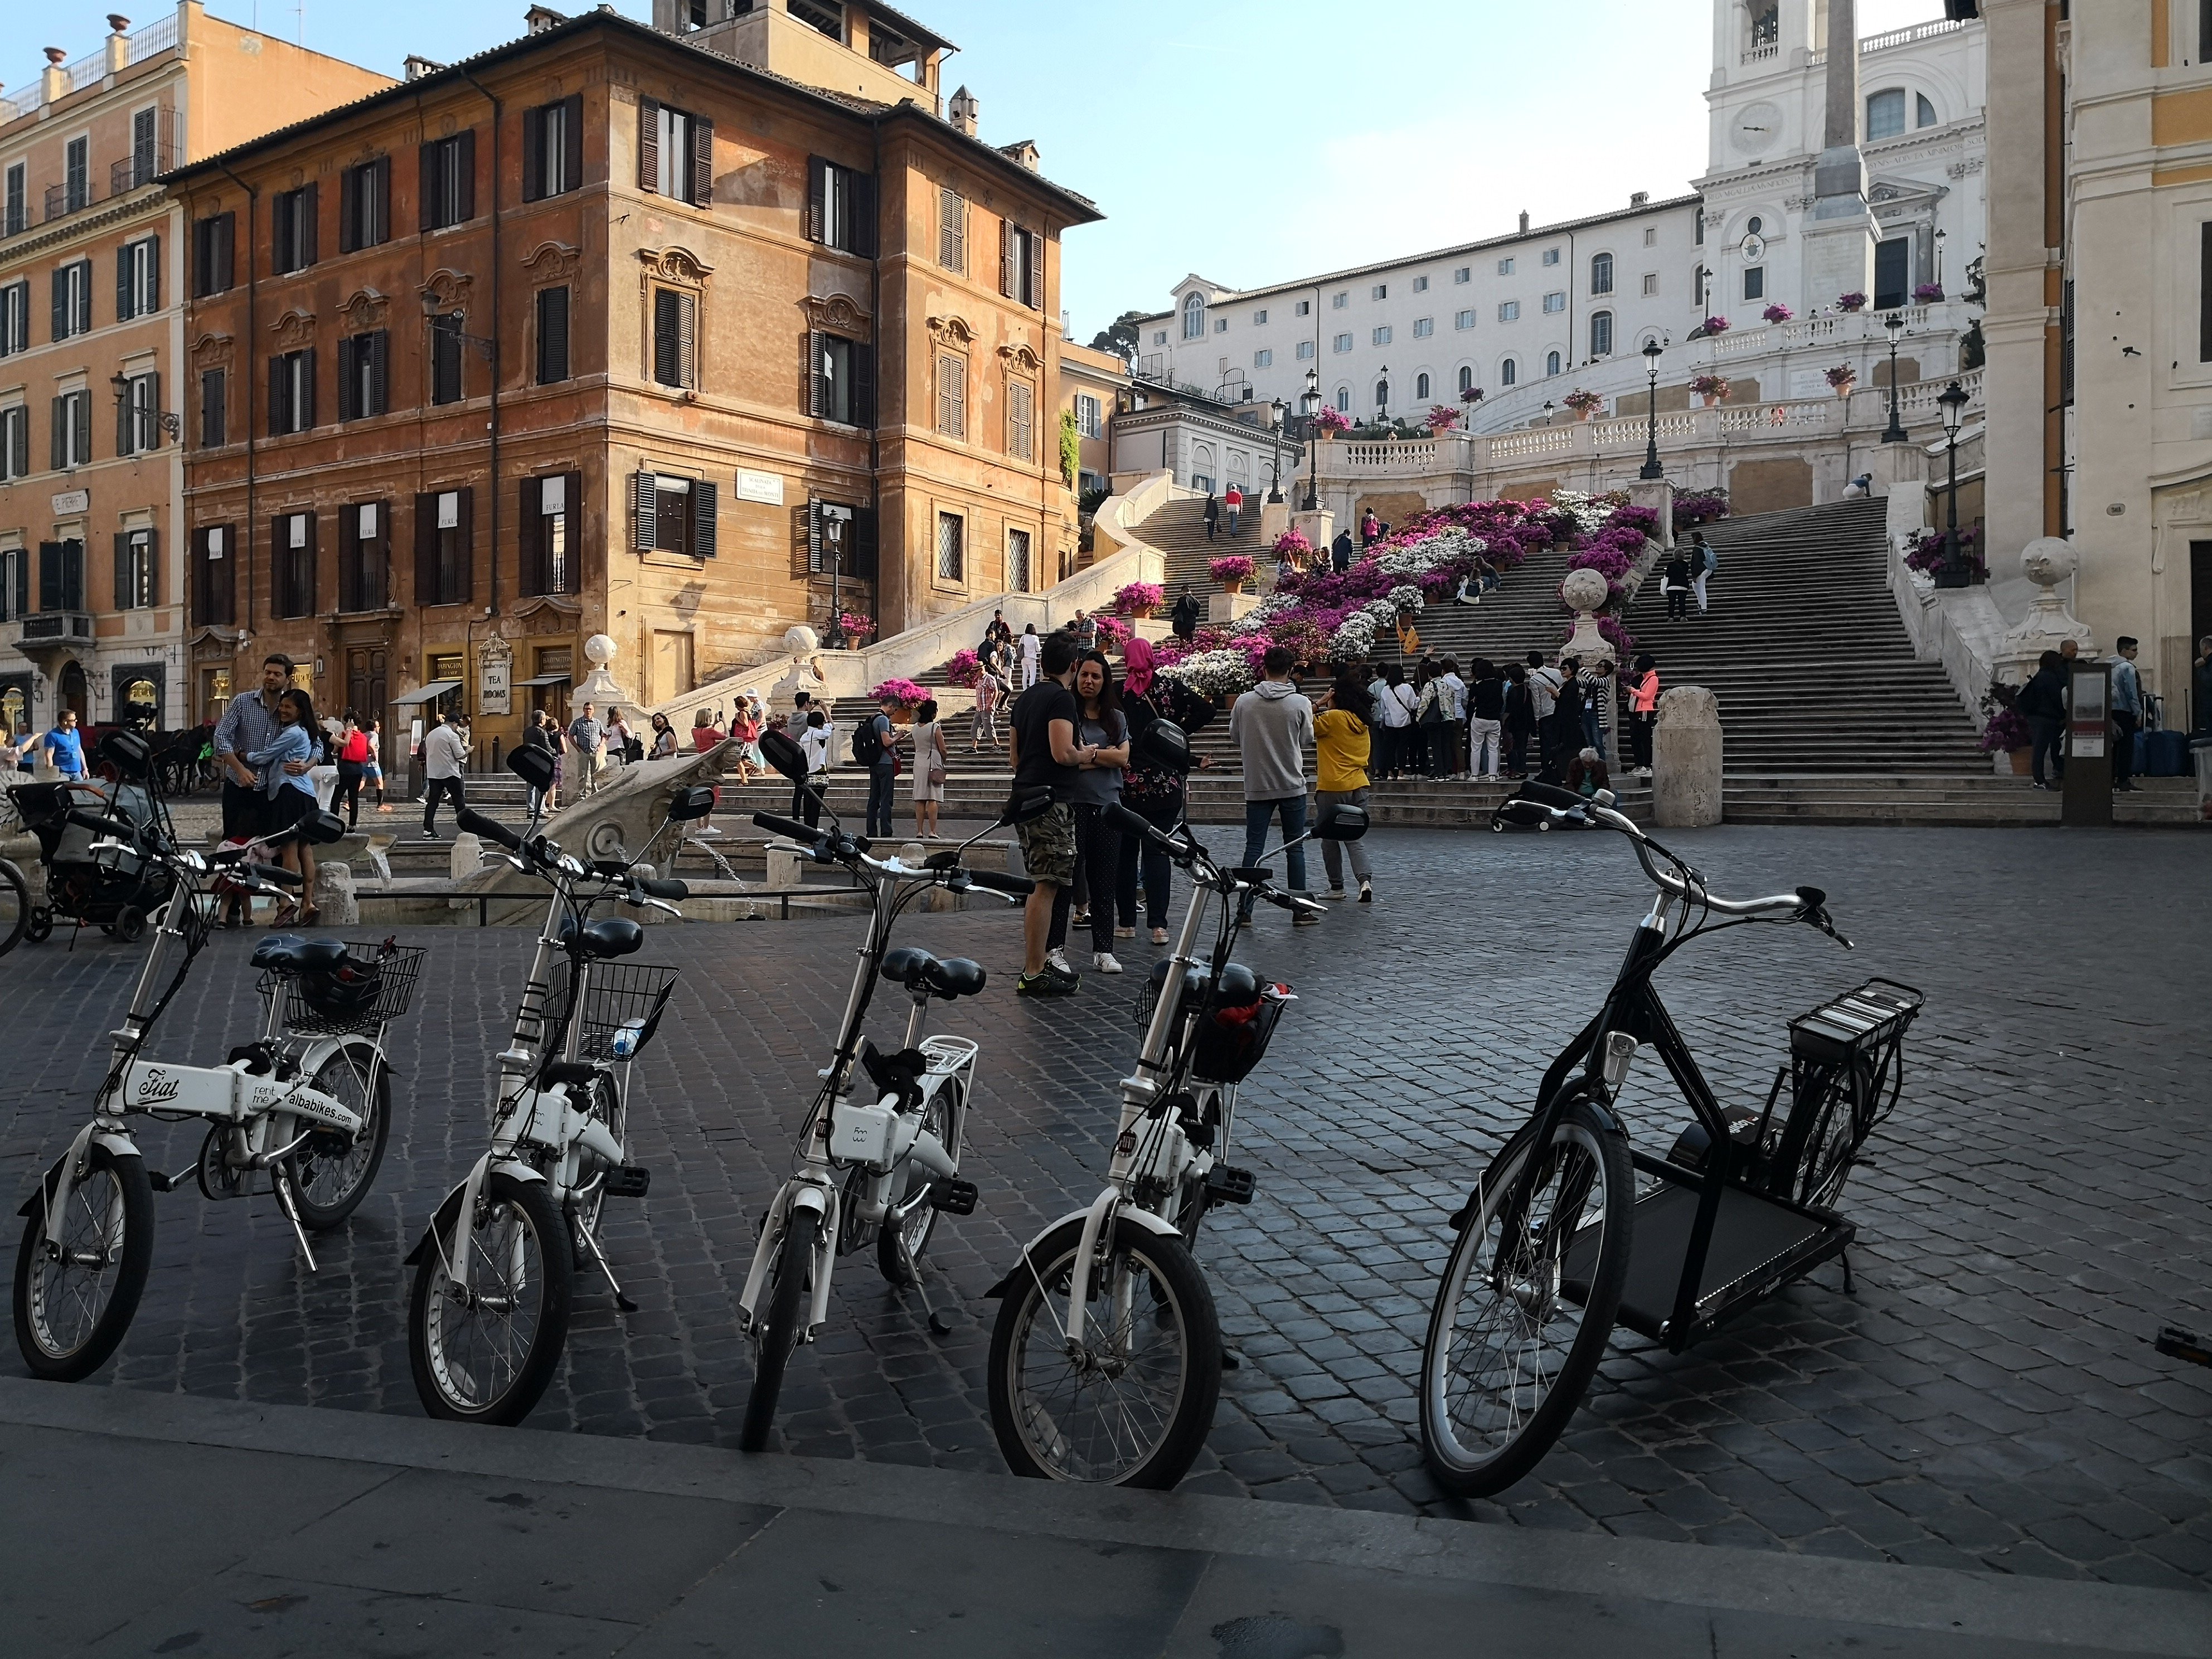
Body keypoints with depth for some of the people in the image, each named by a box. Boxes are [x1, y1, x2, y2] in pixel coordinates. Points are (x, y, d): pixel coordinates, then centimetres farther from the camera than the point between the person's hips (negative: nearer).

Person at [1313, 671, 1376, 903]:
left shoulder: (1333, 718, -10)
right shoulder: (1362, 724, 12)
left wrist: (1318, 704, -4)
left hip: (1332, 788, -6)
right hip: (1359, 787, 6)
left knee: (1329, 838, 8)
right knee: (1355, 838, 8)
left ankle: (1336, 886, 14)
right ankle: (1365, 880, -13)